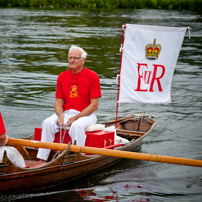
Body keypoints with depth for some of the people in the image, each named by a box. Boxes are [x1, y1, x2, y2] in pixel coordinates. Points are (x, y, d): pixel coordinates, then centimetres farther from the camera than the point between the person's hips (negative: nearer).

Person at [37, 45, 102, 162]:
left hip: (86, 114, -4)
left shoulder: (92, 76, -5)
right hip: (66, 113, 4)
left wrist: (75, 117, -17)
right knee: (48, 123, -22)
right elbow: (58, 101, 9)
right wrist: (60, 116, -13)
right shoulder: (62, 77, 10)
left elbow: (94, 105, -9)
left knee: (77, 125, -37)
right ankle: (42, 159, -21)